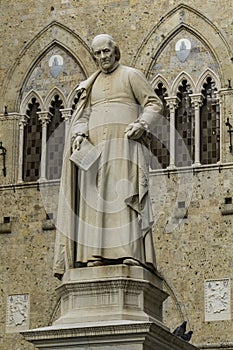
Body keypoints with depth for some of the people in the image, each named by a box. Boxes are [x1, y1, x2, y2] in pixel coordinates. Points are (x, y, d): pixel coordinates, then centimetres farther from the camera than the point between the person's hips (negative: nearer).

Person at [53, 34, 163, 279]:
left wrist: (141, 124, -12)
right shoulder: (91, 84, 24)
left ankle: (132, 252, -25)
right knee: (95, 198, -8)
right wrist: (79, 135, -4)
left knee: (126, 193, -16)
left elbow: (154, 104, 5)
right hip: (96, 147, 4)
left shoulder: (130, 75, 11)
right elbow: (82, 115, 16)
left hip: (125, 143, -4)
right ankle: (96, 254, -15)